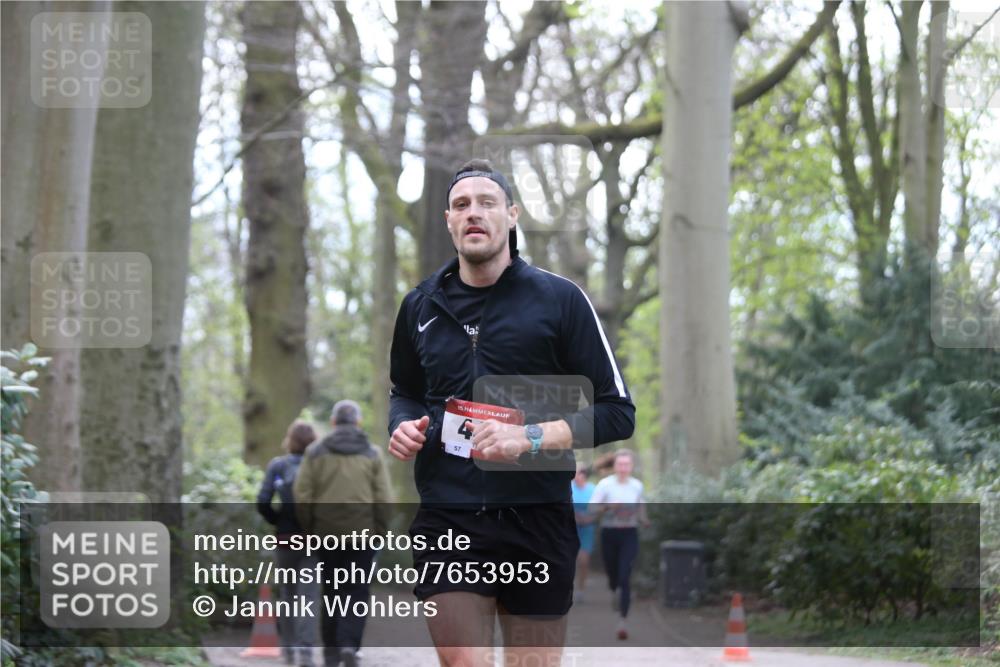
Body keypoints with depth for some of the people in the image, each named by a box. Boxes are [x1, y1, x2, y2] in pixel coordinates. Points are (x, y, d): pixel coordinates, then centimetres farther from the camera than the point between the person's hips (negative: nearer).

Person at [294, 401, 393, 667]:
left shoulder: (315, 452, 3)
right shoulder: (371, 454, 2)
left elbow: (302, 495, -2)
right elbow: (384, 499, -2)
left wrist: (310, 529, 7)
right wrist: (380, 532, 6)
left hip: (327, 532, 1)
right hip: (362, 532, -1)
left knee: (331, 592, 12)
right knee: (356, 590, 2)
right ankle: (349, 643, -17)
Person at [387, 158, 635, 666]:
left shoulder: (560, 299, -1)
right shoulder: (419, 306, 11)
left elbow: (617, 412, -3)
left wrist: (531, 438, -17)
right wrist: (403, 426, 5)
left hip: (536, 523, -2)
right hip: (446, 520, 2)